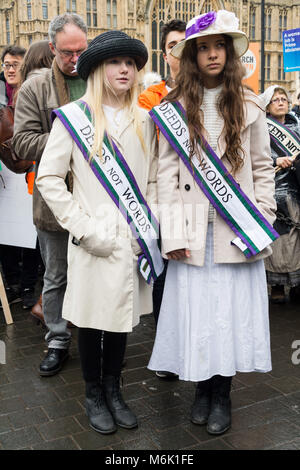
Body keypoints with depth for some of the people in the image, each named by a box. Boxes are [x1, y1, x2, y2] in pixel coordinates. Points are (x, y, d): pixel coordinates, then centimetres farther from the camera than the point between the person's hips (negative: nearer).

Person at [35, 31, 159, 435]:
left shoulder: (144, 121, 9)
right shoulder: (74, 116, -3)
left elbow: (152, 180, 13)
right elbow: (48, 178, -6)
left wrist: (148, 228, 1)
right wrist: (84, 227, -11)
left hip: (132, 240, 4)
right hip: (93, 242, -3)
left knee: (122, 314, 13)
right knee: (92, 318, 8)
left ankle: (113, 391, 32)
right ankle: (93, 396, 28)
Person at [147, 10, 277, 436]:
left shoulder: (248, 106, 6)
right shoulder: (173, 109, 3)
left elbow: (263, 168, 7)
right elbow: (166, 174, 0)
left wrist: (261, 224, -1)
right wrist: (172, 234, -7)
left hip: (237, 231, 1)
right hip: (193, 232, 0)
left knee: (231, 309, 5)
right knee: (196, 309, 6)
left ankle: (222, 394, 24)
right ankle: (202, 387, 28)